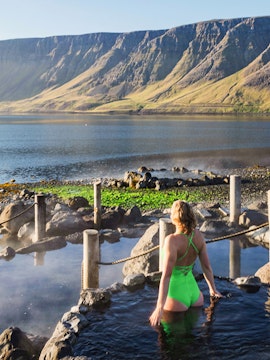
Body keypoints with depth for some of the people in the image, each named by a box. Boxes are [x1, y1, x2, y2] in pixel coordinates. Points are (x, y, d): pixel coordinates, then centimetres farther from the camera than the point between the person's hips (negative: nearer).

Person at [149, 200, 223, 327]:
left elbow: (166, 275, -27)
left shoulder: (172, 240, -24)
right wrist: (213, 289, 20)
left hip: (176, 293, -6)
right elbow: (206, 266, 4)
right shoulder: (198, 236, -6)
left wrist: (159, 308, -26)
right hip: (193, 289, 6)